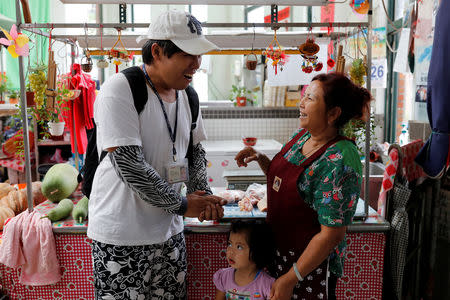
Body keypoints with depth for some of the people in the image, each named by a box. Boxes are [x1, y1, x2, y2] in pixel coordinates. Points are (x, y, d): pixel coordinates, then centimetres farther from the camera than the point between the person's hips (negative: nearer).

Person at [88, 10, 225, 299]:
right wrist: (183, 205, -15)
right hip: (122, 235, -6)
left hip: (169, 231, 7)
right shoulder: (119, 90, -17)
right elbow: (129, 165, -23)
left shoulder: (187, 95, 6)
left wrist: (204, 195, -1)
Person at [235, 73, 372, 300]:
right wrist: (260, 159, -4)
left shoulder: (339, 161, -25)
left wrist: (290, 279, -19)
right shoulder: (302, 135, -1)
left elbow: (331, 235, -24)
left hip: (310, 263, -7)